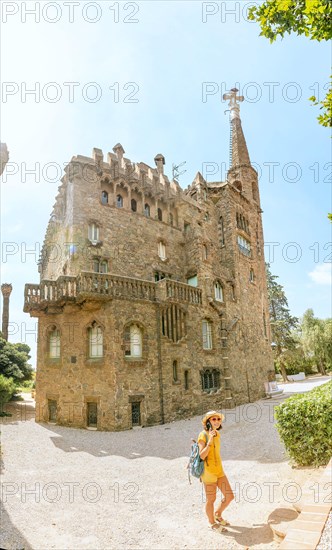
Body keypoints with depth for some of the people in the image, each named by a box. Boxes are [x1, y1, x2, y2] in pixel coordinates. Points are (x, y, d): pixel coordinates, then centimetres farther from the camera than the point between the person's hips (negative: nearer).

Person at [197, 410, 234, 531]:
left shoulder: (217, 434, 6)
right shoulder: (203, 435, -17)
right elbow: (202, 455, -24)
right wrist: (210, 440, -31)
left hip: (219, 470, 7)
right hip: (208, 472, -7)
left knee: (230, 496, 10)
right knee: (211, 499, 8)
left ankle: (218, 515, 34)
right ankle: (212, 523, 33)